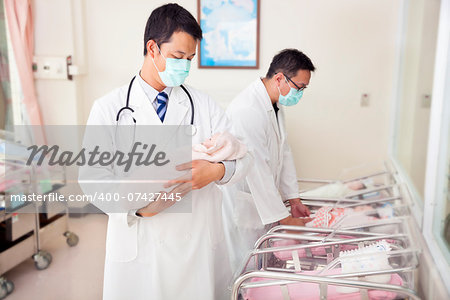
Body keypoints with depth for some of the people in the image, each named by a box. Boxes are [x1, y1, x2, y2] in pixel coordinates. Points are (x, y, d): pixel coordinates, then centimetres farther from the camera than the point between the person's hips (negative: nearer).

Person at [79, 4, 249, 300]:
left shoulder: (204, 105, 5)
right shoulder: (108, 108, -2)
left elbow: (241, 156, 3)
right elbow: (93, 175, -6)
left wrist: (217, 170, -19)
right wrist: (138, 204, -23)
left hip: (200, 242, 2)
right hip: (140, 245, -2)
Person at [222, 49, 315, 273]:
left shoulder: (275, 105, 5)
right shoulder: (247, 111, -27)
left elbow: (283, 151, 11)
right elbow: (257, 170, -26)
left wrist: (294, 200, 9)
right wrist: (286, 219, -19)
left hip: (261, 199, 9)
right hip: (240, 204, -9)